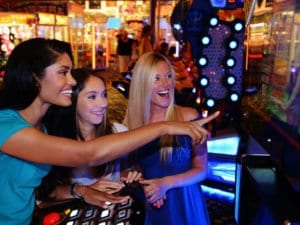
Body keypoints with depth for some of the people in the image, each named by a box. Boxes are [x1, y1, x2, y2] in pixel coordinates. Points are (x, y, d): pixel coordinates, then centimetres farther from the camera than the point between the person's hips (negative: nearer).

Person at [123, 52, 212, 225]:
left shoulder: (189, 117, -11)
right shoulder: (131, 122, -6)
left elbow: (201, 170, -8)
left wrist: (167, 183, -21)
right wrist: (144, 184, -14)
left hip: (184, 202, -1)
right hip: (148, 205, 1)